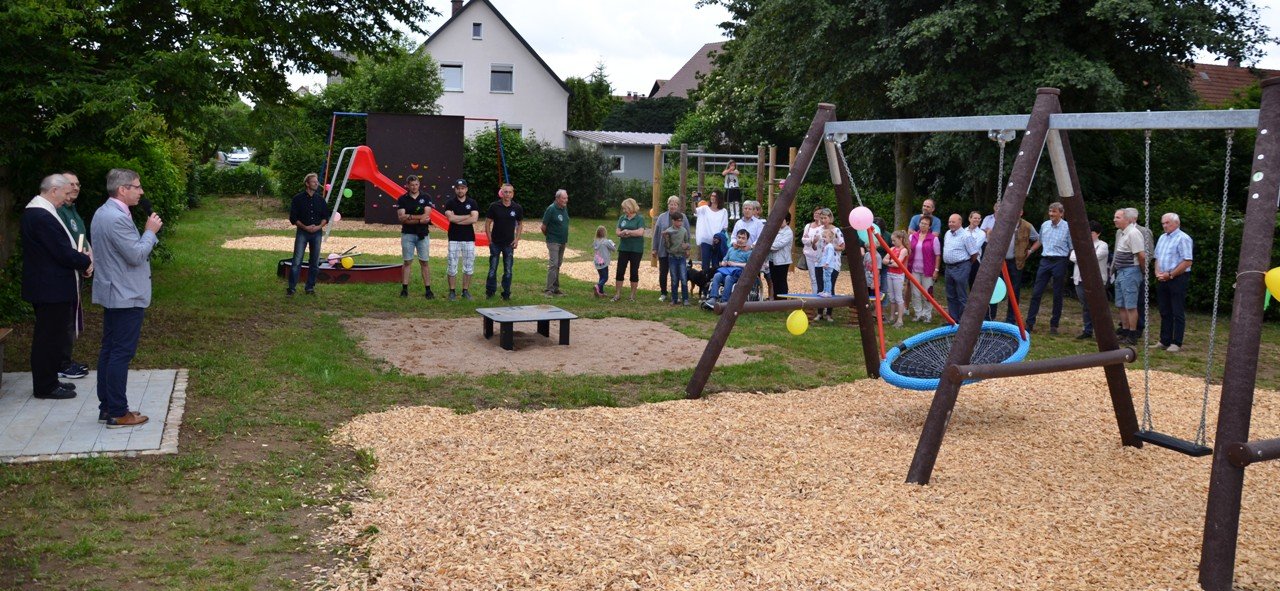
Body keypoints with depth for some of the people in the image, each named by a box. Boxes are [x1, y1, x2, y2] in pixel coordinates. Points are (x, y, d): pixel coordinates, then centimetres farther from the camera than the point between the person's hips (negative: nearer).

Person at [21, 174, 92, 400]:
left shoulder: (35, 211, 12)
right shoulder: (43, 216, -22)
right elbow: (64, 254, -23)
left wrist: (80, 256, 3)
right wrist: (86, 261, -7)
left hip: (45, 286, 11)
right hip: (52, 288, -11)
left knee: (48, 336, 18)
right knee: (50, 337, -2)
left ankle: (47, 381, 27)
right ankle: (46, 387, 7)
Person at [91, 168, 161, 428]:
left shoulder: (103, 213, 13)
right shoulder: (117, 218, -21)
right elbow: (136, 255, -20)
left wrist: (147, 233, 10)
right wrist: (150, 231, -10)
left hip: (113, 294, 11)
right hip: (126, 296, -11)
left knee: (110, 350, 13)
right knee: (121, 353, -5)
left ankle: (106, 407, 21)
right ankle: (118, 413, 0)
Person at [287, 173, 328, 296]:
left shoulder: (320, 199, 8)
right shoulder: (298, 198, -2)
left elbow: (326, 217, 11)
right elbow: (293, 218, -3)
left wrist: (319, 226, -7)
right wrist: (305, 227, -15)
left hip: (317, 232, 3)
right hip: (302, 232, -3)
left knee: (315, 262, 5)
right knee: (297, 261, -7)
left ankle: (310, 288, 15)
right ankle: (292, 288, -2)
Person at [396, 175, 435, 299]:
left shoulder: (426, 198, 4)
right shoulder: (402, 199, 3)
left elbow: (427, 216, -8)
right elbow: (401, 218, -8)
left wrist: (409, 216, -11)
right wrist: (419, 219, -14)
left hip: (423, 234, 0)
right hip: (407, 234, 0)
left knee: (425, 262, 2)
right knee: (407, 262, 4)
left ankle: (428, 290, 3)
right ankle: (404, 289, 7)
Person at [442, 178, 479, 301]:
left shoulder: (472, 203, 5)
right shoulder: (450, 203, 3)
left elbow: (474, 219, -10)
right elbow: (451, 218, -14)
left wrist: (457, 220, -11)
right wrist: (468, 216, -9)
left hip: (469, 238, 1)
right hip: (454, 238, -1)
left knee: (468, 267, 4)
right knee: (452, 267, 0)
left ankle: (466, 291, 13)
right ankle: (452, 291, 8)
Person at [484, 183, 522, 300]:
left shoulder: (517, 208, -2)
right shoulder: (494, 206, -6)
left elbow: (520, 224, 11)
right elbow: (487, 223, 0)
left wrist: (517, 239, 0)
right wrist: (490, 240, -4)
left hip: (509, 244, 1)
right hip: (495, 243, -1)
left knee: (508, 271, 6)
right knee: (492, 269, 4)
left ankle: (506, 293, 15)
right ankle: (490, 292, 14)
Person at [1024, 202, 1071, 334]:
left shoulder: (1067, 227, -6)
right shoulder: (1044, 225, 7)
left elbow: (1072, 248, -4)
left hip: (1059, 262, -4)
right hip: (1045, 260, 4)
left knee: (1057, 295, 3)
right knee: (1036, 292, 1)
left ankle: (1054, 325, 11)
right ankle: (1030, 322, 5)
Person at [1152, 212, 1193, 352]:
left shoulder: (1183, 238, -11)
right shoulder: (1162, 237, 15)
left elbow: (1187, 262, -17)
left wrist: (1170, 275, -15)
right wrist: (1158, 273, 3)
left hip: (1177, 279, -8)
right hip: (1162, 280, 8)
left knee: (1178, 313, -2)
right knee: (1165, 312, 11)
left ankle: (1176, 343, 1)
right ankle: (1164, 341, 17)